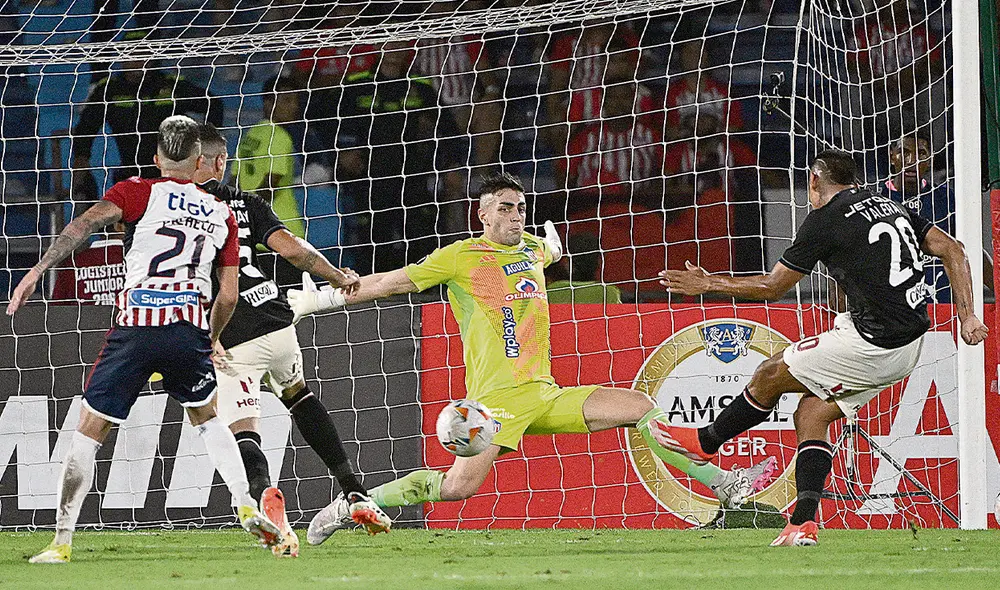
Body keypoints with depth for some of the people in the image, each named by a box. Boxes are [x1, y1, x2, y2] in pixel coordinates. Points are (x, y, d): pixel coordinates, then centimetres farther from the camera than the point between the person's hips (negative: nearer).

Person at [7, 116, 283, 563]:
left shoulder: (138, 192, 9)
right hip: (191, 328, 3)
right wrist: (211, 340, 35)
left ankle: (62, 540, -1)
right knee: (206, 418, 28)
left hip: (135, 326, -3)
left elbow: (87, 223, -10)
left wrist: (38, 270, -16)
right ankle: (247, 507, 15)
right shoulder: (222, 214, 18)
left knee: (89, 430, 4)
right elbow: (228, 296, 18)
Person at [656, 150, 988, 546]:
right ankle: (804, 524, 3)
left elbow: (772, 286, 1)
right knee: (811, 415, 13)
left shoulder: (824, 219, -6)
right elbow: (953, 251, 11)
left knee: (770, 376, 10)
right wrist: (967, 318, 9)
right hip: (909, 346, 8)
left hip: (873, 343, -8)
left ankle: (705, 442, 30)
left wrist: (707, 284, 13)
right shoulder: (887, 206, 16)